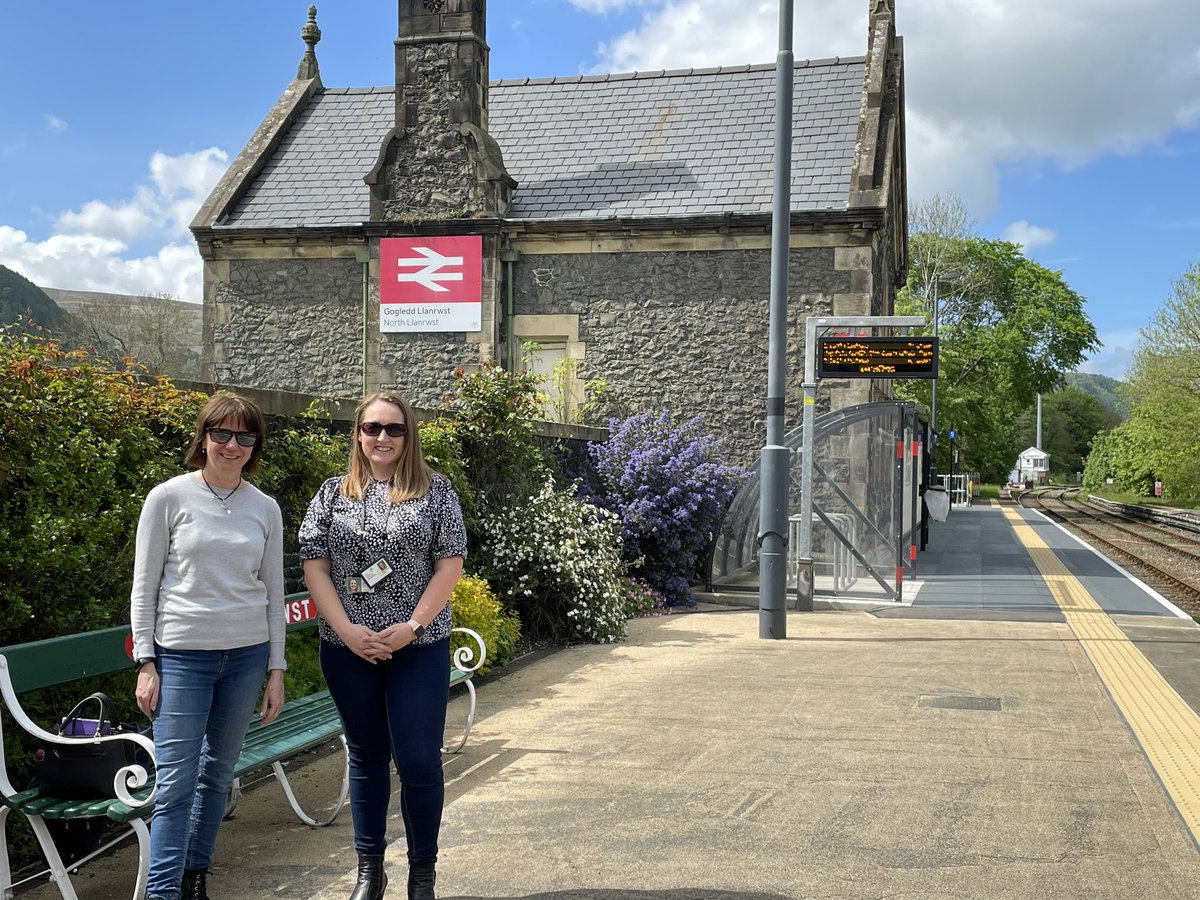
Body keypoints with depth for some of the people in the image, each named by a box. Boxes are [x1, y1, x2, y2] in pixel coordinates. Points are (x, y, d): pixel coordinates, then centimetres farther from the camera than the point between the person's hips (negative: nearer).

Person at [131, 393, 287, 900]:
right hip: (182, 654, -3)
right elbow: (144, 586, -1)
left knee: (218, 773, 12)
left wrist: (276, 669, 7)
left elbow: (274, 592, 10)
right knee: (176, 781, -6)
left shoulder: (265, 509, 5)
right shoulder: (168, 498, -4)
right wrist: (145, 664, -5)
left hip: (247, 654, 4)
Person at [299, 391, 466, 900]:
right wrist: (348, 630, -10)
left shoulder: (435, 491, 1)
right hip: (348, 648, 2)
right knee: (366, 757, 12)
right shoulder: (333, 494, 5)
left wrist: (411, 627, -12)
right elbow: (314, 566, 1)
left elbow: (450, 565, -3)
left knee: (419, 760, -2)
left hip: (419, 647, -2)